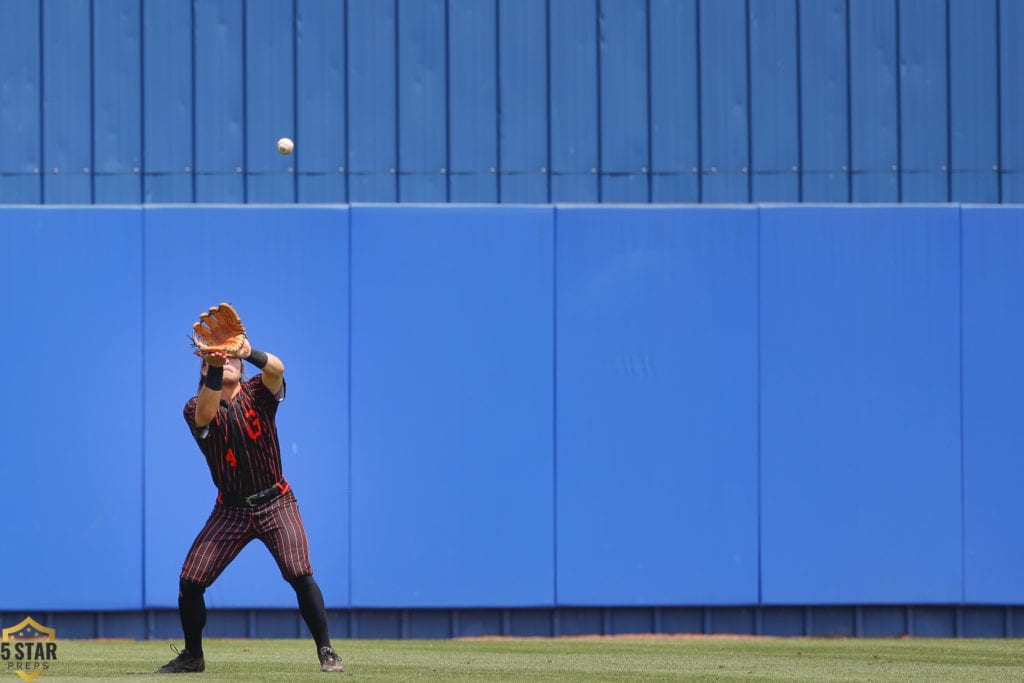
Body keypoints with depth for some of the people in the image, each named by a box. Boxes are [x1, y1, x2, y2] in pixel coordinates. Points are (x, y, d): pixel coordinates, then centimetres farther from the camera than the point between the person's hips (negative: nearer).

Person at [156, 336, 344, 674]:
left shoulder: (258, 392, -4)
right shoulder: (195, 408, -5)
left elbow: (276, 369, -27)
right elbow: (206, 413, -31)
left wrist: (249, 352, -50)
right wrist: (214, 367, -49)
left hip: (275, 503, -1)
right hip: (231, 510, 2)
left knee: (299, 574, -19)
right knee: (190, 581, -3)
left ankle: (326, 652, -7)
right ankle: (192, 656, 18)